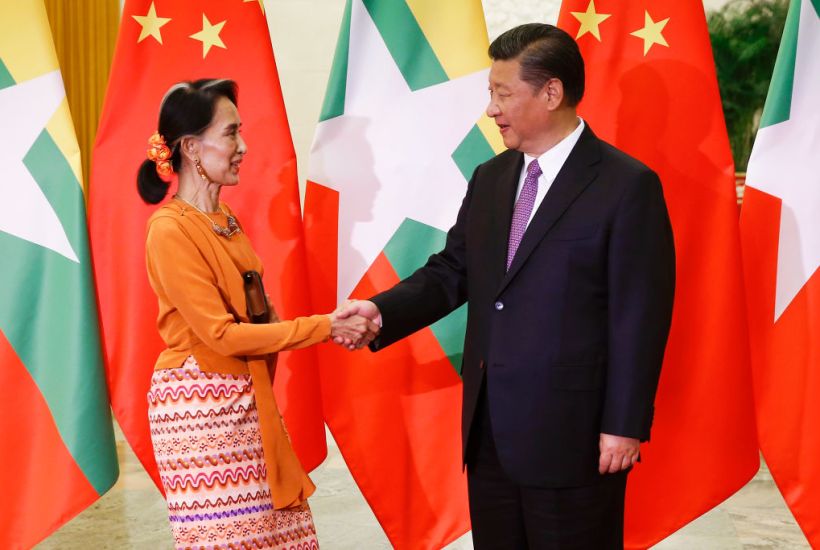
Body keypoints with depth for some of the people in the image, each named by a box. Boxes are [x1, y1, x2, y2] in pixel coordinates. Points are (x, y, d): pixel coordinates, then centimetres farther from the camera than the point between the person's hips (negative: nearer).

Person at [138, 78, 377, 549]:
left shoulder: (225, 220, 9)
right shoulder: (171, 229, -16)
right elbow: (220, 334, -18)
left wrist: (333, 328, 2)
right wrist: (323, 327, -15)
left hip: (245, 401, 8)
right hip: (198, 405, -8)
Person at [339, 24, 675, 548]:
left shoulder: (627, 186, -11)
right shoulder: (489, 179, 11)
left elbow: (640, 316, -13)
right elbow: (452, 271, 11)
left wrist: (624, 426, -14)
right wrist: (382, 310, -7)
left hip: (571, 433, -6)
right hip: (489, 428, 7)